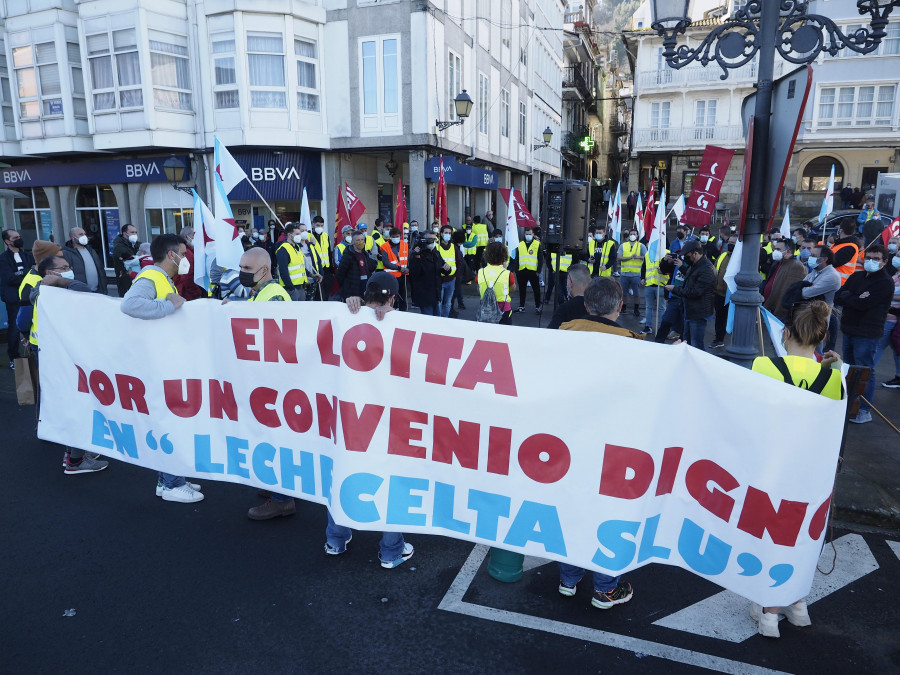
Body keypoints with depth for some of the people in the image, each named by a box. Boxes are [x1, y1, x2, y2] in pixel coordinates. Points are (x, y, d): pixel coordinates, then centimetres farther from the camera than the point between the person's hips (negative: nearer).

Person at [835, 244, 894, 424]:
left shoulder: (885, 282, -10)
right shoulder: (857, 277, 12)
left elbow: (864, 304, -21)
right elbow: (837, 298, 3)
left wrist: (846, 296, -6)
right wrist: (854, 297, -15)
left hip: (867, 334, -7)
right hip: (849, 330, 7)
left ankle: (865, 410, 3)